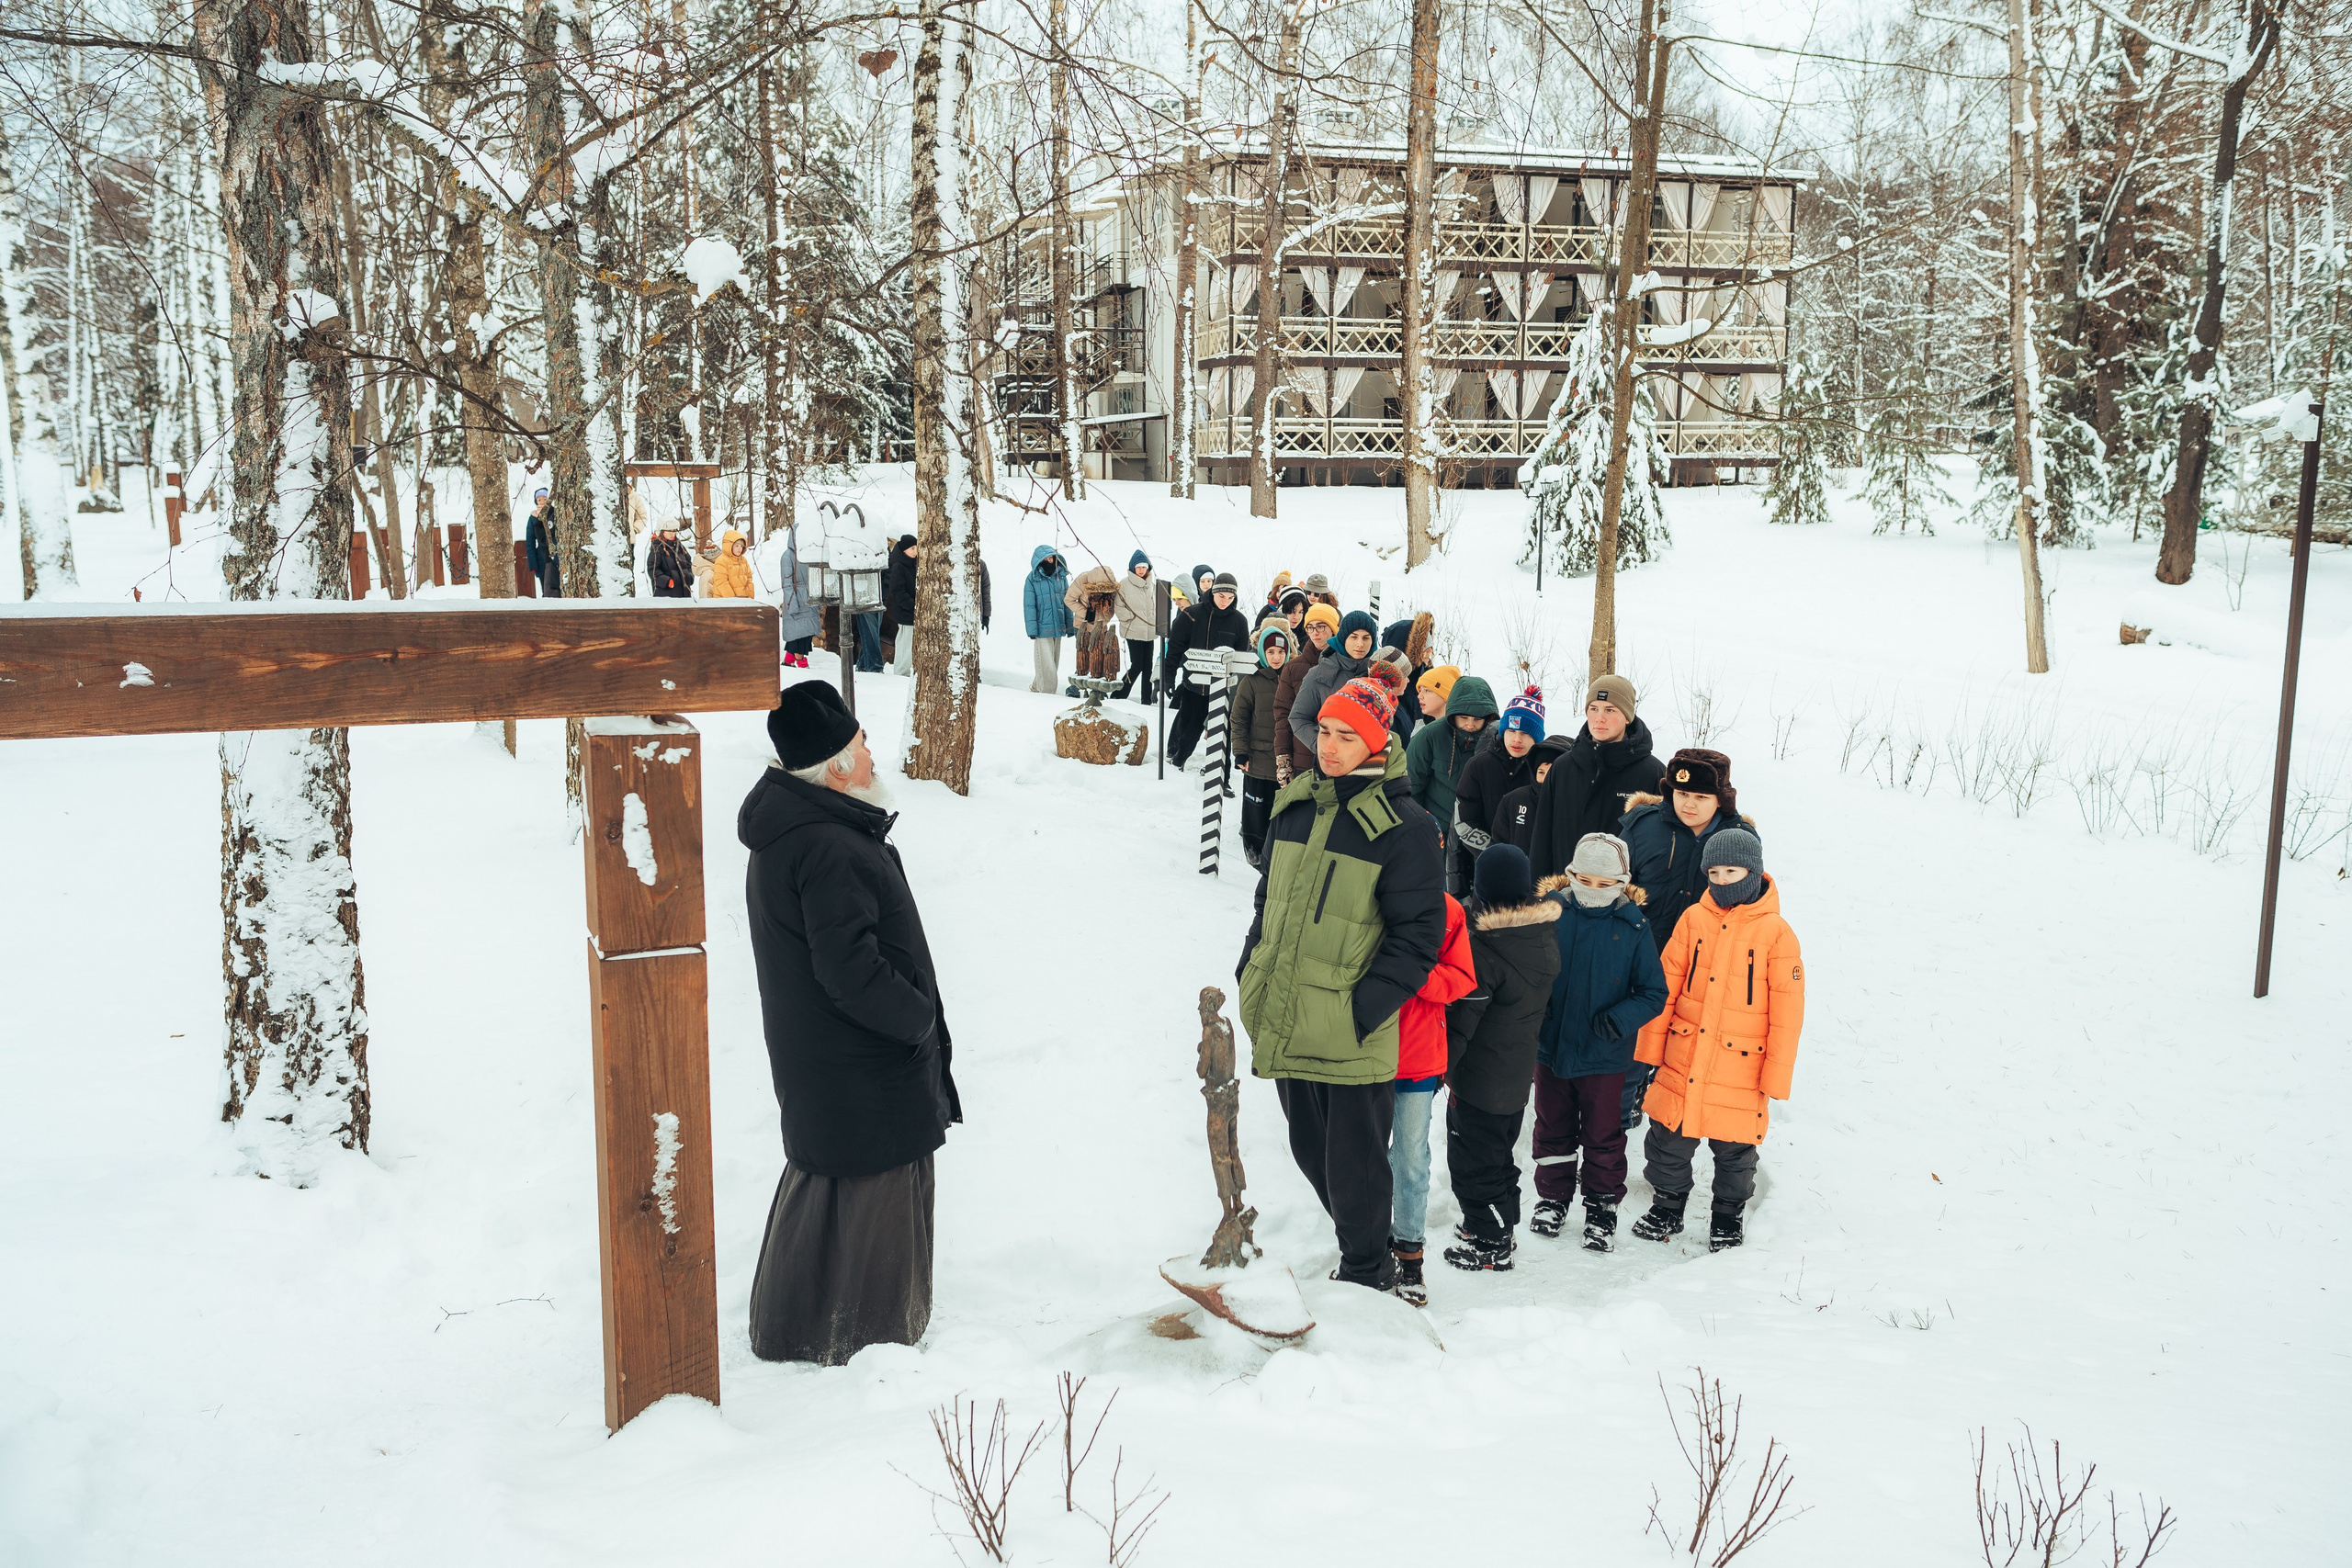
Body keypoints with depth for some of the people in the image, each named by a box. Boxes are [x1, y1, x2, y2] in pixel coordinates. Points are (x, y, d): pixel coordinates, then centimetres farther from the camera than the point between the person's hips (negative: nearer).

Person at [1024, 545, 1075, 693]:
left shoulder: (1061, 576, 8)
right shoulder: (1033, 579, -6)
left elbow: (1067, 603, 12)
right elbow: (1029, 606, -7)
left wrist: (1070, 626, 9)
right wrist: (1032, 629, -14)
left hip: (1058, 628, 5)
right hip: (1042, 629, -5)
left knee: (1054, 664, 11)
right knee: (1046, 665, -9)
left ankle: (1036, 688, 25)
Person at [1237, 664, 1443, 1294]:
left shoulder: (1404, 827, -12)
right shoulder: (1295, 806, 7)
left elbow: (1418, 934, -12)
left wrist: (1366, 1007, -17)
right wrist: (1251, 971, 12)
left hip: (1351, 1032, -6)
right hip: (1284, 1023, 6)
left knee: (1353, 1166, 4)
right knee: (1311, 1152, 18)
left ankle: (1366, 1276, 24)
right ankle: (1361, 1248, 39)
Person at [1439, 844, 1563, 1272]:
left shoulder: (1484, 947, -24)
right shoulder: (1545, 938, 0)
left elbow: (1461, 1018, -20)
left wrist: (1441, 1065, -9)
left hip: (1479, 1076, -8)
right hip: (1519, 1072, 8)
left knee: (1473, 1160, 5)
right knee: (1500, 1154, 23)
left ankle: (1489, 1244, 13)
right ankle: (1503, 1227, 35)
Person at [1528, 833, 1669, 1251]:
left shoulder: (1633, 928, -9)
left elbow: (1654, 993, -5)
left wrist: (1618, 1020, -20)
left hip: (1605, 1058, -2)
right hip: (1551, 1047, 2)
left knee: (1603, 1137, 12)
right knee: (1553, 1130, 17)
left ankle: (1603, 1206, 29)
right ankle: (1552, 1197, 35)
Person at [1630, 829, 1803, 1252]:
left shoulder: (1777, 933, -8)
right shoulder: (1694, 918, 1)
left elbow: (1787, 1010, -5)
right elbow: (1666, 986, 5)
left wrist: (1777, 1074, -6)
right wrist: (1651, 1045, 3)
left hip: (1740, 1067, -3)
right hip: (1682, 1060, 3)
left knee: (1734, 1150, 10)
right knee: (1668, 1138, 11)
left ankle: (1728, 1214, 33)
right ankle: (1667, 1206, 31)